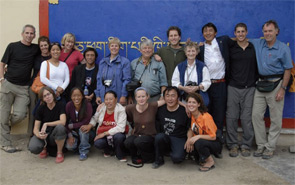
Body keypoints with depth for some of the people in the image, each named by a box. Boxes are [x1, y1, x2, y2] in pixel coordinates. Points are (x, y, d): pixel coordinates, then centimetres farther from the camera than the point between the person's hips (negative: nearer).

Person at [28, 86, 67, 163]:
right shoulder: (41, 108, -3)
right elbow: (36, 128, -6)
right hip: (43, 135, 1)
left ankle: (59, 153, -13)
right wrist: (39, 135, -29)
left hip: (55, 136, -1)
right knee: (33, 148, -31)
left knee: (60, 127, -36)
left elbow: (63, 122, -23)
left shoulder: (60, 106, -7)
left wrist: (46, 124, -26)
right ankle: (44, 147, 8)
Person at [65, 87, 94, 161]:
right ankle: (77, 142, 16)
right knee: (69, 146, -22)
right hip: (73, 131, 2)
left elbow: (86, 122, -23)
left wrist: (72, 126, -19)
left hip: (85, 131, -2)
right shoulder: (69, 105, -13)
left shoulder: (87, 105, -22)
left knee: (82, 129, -35)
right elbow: (66, 122, -7)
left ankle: (84, 152, -15)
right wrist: (69, 135, -16)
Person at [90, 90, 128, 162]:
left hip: (116, 133, -3)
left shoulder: (121, 110, -16)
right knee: (97, 143, -28)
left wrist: (105, 133, -24)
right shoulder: (101, 107, -2)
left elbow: (120, 127, -24)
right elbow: (94, 118, 15)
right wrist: (90, 125, -7)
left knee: (119, 136, -38)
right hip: (103, 135, 3)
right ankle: (109, 150, 10)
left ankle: (120, 155, -4)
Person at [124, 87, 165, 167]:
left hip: (150, 136, -2)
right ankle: (136, 158, 5)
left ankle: (149, 157, 0)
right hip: (136, 135, 3)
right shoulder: (131, 108, -7)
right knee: (127, 142, -28)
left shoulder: (153, 106, -13)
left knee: (139, 141, -33)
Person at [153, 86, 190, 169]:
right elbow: (157, 124, 16)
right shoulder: (160, 109, 2)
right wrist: (158, 134, 5)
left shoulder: (184, 111, -10)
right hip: (164, 138, 4)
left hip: (180, 139, -3)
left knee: (177, 158, -31)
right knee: (159, 137, -32)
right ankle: (159, 160, -6)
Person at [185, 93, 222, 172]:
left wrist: (198, 136, -33)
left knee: (199, 143, -34)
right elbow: (191, 130, 6)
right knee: (187, 146, -17)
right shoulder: (191, 115, -5)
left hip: (215, 144, -7)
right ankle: (202, 158, 12)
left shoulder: (205, 117, -25)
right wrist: (189, 140, -14)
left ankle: (210, 161, -7)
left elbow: (213, 137, -22)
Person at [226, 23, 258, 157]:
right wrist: (226, 79, -1)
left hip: (249, 88, 0)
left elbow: (258, 67, 10)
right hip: (233, 87, 0)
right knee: (231, 117, 0)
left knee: (247, 118, 2)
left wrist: (256, 81, 4)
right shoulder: (230, 48, 5)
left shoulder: (254, 48, 7)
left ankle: (246, 145, 14)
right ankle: (233, 145, 12)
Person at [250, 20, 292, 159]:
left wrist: (283, 89, -11)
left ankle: (270, 147, 12)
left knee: (276, 119, 1)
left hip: (275, 84, -4)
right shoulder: (258, 44, 6)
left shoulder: (283, 48, -6)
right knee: (256, 115, 3)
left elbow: (288, 70, -6)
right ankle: (261, 145, 16)